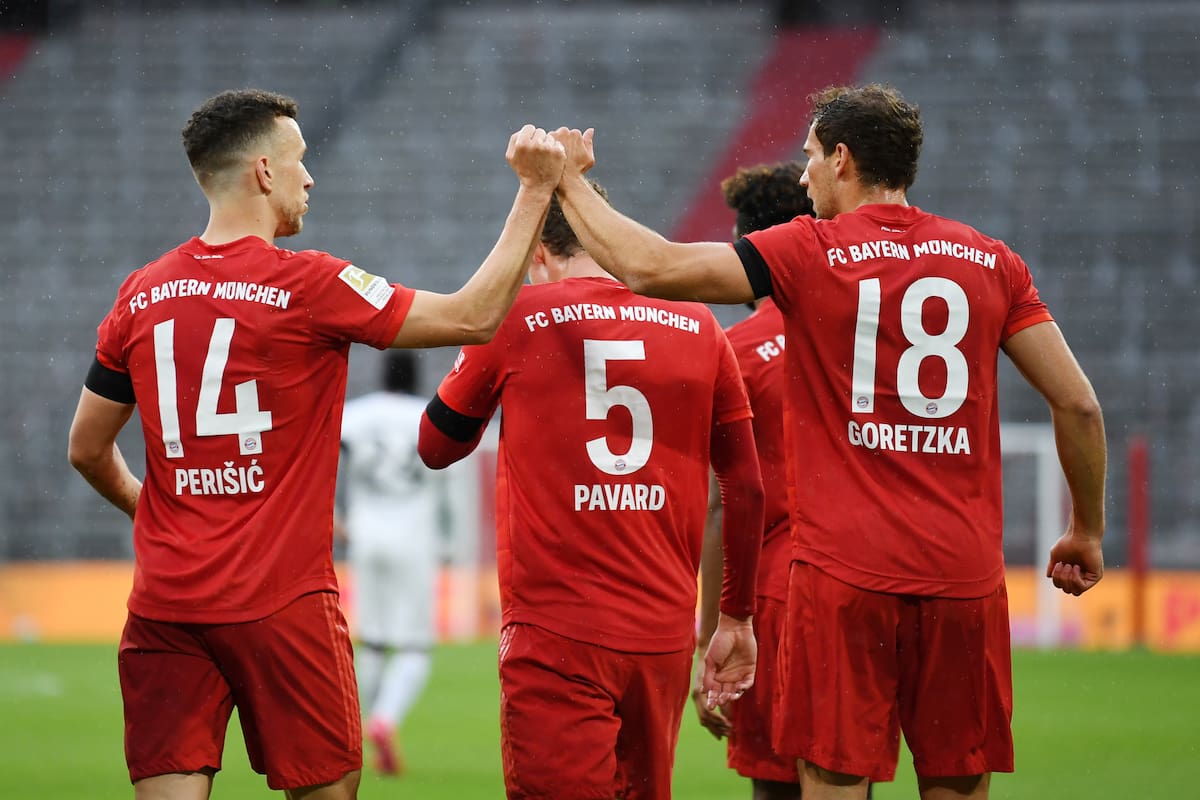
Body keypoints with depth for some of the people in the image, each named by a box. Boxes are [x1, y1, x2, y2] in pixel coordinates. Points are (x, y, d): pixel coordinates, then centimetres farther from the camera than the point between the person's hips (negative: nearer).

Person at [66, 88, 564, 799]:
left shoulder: (141, 296, 6)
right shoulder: (307, 286, -9)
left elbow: (88, 450, 15)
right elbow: (474, 317, -5)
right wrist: (537, 191, 1)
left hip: (165, 601, 4)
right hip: (280, 603, -4)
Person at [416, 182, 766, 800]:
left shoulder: (516, 316, -1)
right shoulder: (697, 326, 7)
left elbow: (437, 447, 11)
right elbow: (746, 487, 8)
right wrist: (737, 618, 17)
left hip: (554, 633, -4)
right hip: (664, 634, 4)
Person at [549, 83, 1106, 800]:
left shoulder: (809, 253, -2)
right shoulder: (991, 261, 8)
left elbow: (649, 267, -6)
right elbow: (1079, 403, 6)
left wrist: (570, 182, 10)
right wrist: (1088, 531, 18)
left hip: (843, 577, -3)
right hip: (964, 576, 3)